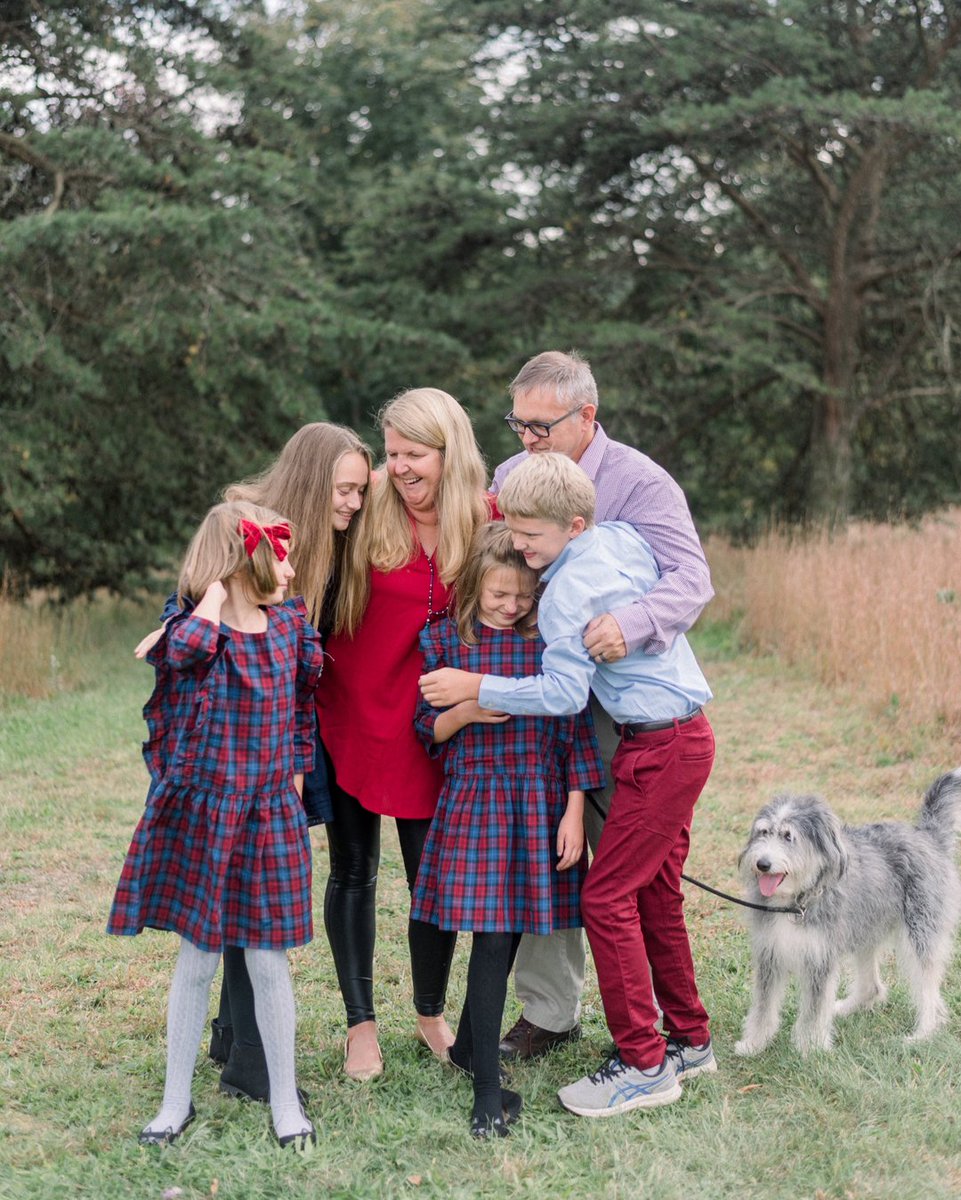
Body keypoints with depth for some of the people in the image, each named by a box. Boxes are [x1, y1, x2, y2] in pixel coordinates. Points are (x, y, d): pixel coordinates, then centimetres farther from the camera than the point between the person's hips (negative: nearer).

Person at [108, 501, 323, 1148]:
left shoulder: (291, 626, 4)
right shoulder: (192, 629, -9)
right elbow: (185, 649, -35)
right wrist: (215, 594, -19)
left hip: (269, 816, 3)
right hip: (199, 814, -2)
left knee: (268, 960, 7)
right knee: (196, 959, 8)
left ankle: (285, 1099, 22)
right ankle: (177, 1100, 23)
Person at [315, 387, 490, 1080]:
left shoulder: (487, 521, -4)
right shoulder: (368, 512, -9)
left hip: (430, 728, 1)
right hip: (352, 715, -1)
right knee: (353, 871, 8)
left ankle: (431, 1014, 29)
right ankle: (361, 1024, 23)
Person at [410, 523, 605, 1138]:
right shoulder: (445, 639, 1)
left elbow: (575, 726, 1)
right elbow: (428, 730, 7)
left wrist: (574, 811, -3)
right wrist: (466, 712, -14)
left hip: (543, 800, 2)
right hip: (475, 799, -2)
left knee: (509, 932, 9)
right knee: (493, 936, -8)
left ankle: (469, 1044, 31)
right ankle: (488, 1086, -2)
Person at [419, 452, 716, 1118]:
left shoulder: (569, 590, -18)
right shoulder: (625, 536, 6)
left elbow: (565, 692, -23)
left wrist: (475, 687, -18)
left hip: (661, 749, -10)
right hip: (687, 737, 10)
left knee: (607, 897, -6)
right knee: (655, 894, 16)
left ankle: (644, 1064, 0)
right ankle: (690, 1039, 26)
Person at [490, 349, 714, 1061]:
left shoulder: (639, 483, -10)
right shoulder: (512, 475, 8)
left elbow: (692, 580, -22)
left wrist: (632, 623, -42)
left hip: (615, 711, -5)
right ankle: (549, 1013, 23)